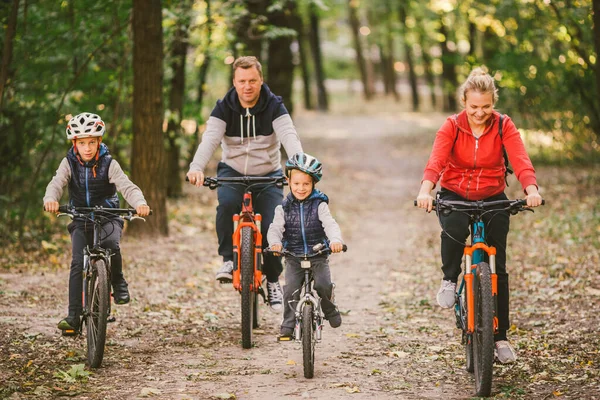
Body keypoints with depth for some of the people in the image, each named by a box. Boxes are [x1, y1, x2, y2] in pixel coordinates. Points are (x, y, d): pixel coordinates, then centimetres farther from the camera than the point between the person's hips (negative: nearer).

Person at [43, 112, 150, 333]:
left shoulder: (108, 164, -9)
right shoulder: (69, 163, -5)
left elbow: (127, 186, -21)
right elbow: (56, 183, -21)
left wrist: (140, 203, -43)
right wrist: (50, 199, -45)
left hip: (108, 217, -1)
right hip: (81, 220, 2)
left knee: (111, 244, -33)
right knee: (77, 264, -15)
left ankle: (118, 282, -6)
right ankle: (73, 316, -13)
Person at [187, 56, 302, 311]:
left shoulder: (274, 106, -11)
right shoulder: (224, 108, -9)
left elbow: (289, 137, -26)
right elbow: (210, 139, -24)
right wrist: (196, 168, -44)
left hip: (268, 174, 0)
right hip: (233, 171, 0)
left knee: (273, 225, -14)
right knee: (226, 203, -32)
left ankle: (273, 280, 9)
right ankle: (228, 259, -14)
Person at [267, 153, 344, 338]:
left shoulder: (319, 205, -2)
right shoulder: (284, 208, 2)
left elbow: (330, 224, -15)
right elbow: (275, 228, -6)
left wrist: (336, 240, -36)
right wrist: (275, 243, -29)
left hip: (318, 255, -1)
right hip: (293, 257, 1)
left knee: (323, 286, -18)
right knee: (291, 290, -13)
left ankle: (330, 310, 12)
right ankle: (288, 325, 1)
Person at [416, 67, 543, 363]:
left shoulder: (504, 126, -9)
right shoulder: (452, 126, -10)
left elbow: (520, 160, -23)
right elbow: (436, 161, -25)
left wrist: (531, 189, -43)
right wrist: (425, 191, -45)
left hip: (492, 198, 1)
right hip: (455, 195, -1)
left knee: (497, 267, -2)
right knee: (454, 228, -36)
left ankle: (500, 336, 9)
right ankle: (449, 280, -8)